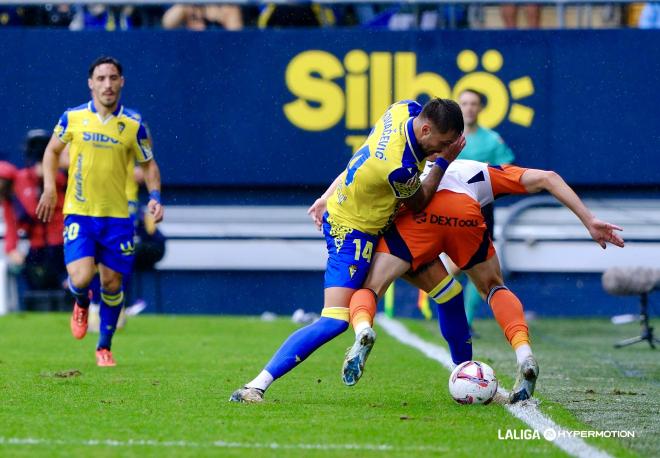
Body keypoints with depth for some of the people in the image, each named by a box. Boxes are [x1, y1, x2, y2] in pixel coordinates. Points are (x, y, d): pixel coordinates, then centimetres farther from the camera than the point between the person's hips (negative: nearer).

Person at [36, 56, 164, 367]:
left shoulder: (133, 125, -2)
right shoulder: (73, 118, -2)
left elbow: (148, 164, 10)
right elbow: (52, 150, 14)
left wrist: (154, 196, -7)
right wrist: (49, 187, 1)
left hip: (116, 216, 1)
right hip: (78, 213, -1)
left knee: (112, 284, 5)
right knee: (81, 278, -17)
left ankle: (104, 347, 24)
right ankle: (81, 304, 22)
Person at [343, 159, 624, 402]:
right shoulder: (484, 173, 40)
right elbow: (545, 178, 29)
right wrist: (589, 221, 26)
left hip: (414, 215, 0)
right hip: (465, 215, 0)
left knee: (369, 288, 5)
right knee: (494, 288, 24)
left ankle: (363, 330, -32)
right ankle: (523, 353, -3)